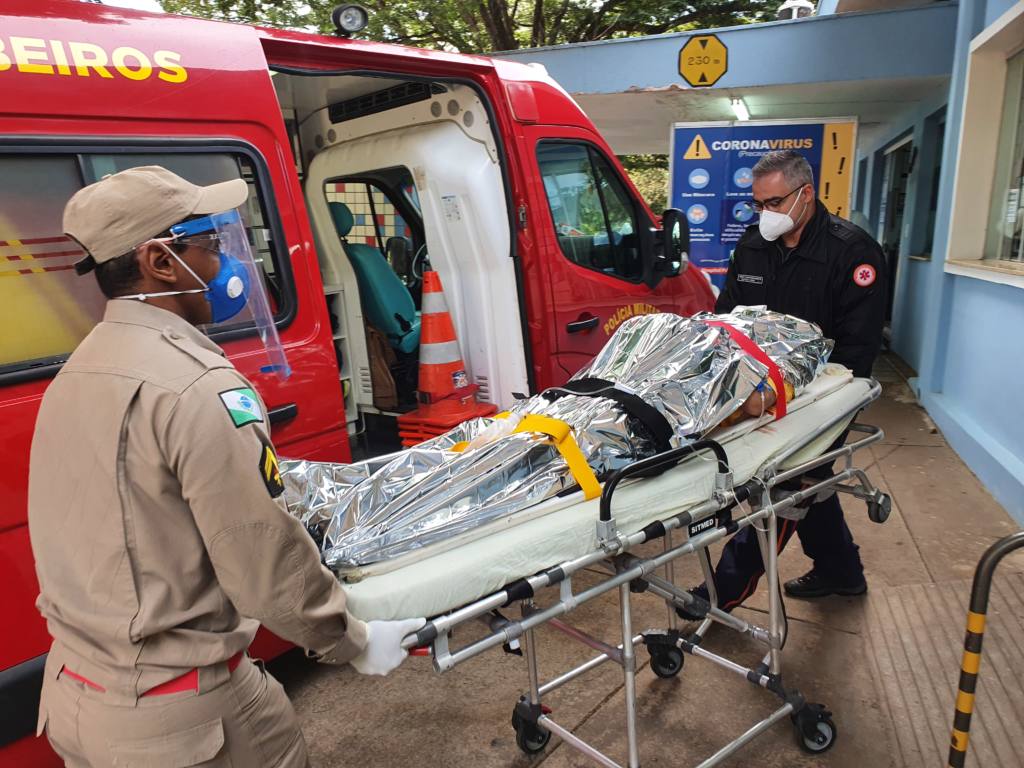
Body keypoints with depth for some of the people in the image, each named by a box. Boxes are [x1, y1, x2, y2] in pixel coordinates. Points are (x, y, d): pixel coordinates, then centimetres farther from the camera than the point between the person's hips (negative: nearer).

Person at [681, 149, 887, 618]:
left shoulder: (852, 250, -15)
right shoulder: (753, 244, 3)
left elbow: (859, 344, -17)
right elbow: (727, 311, 9)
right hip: (765, 389, 7)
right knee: (806, 479, 19)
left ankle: (727, 588, 7)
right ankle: (840, 571, 39)